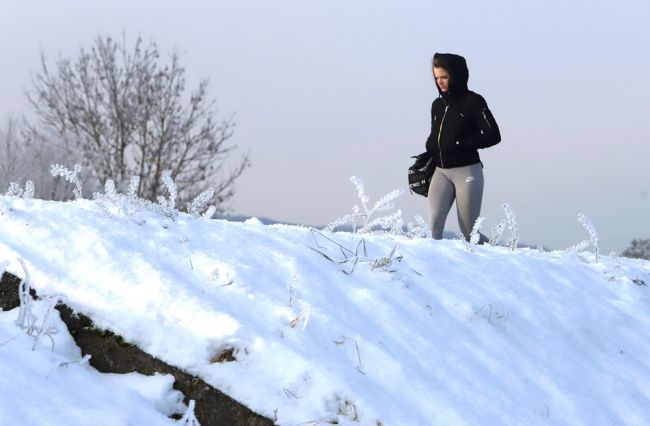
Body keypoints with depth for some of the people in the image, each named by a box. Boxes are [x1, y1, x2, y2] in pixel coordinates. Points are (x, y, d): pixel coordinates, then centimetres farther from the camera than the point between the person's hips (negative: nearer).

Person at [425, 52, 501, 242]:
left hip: (467, 171, -5)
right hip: (441, 172, 5)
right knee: (433, 225, -14)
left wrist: (460, 145, -16)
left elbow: (493, 135, -10)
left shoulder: (473, 101, -5)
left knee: (469, 232, 0)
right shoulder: (437, 105, 12)